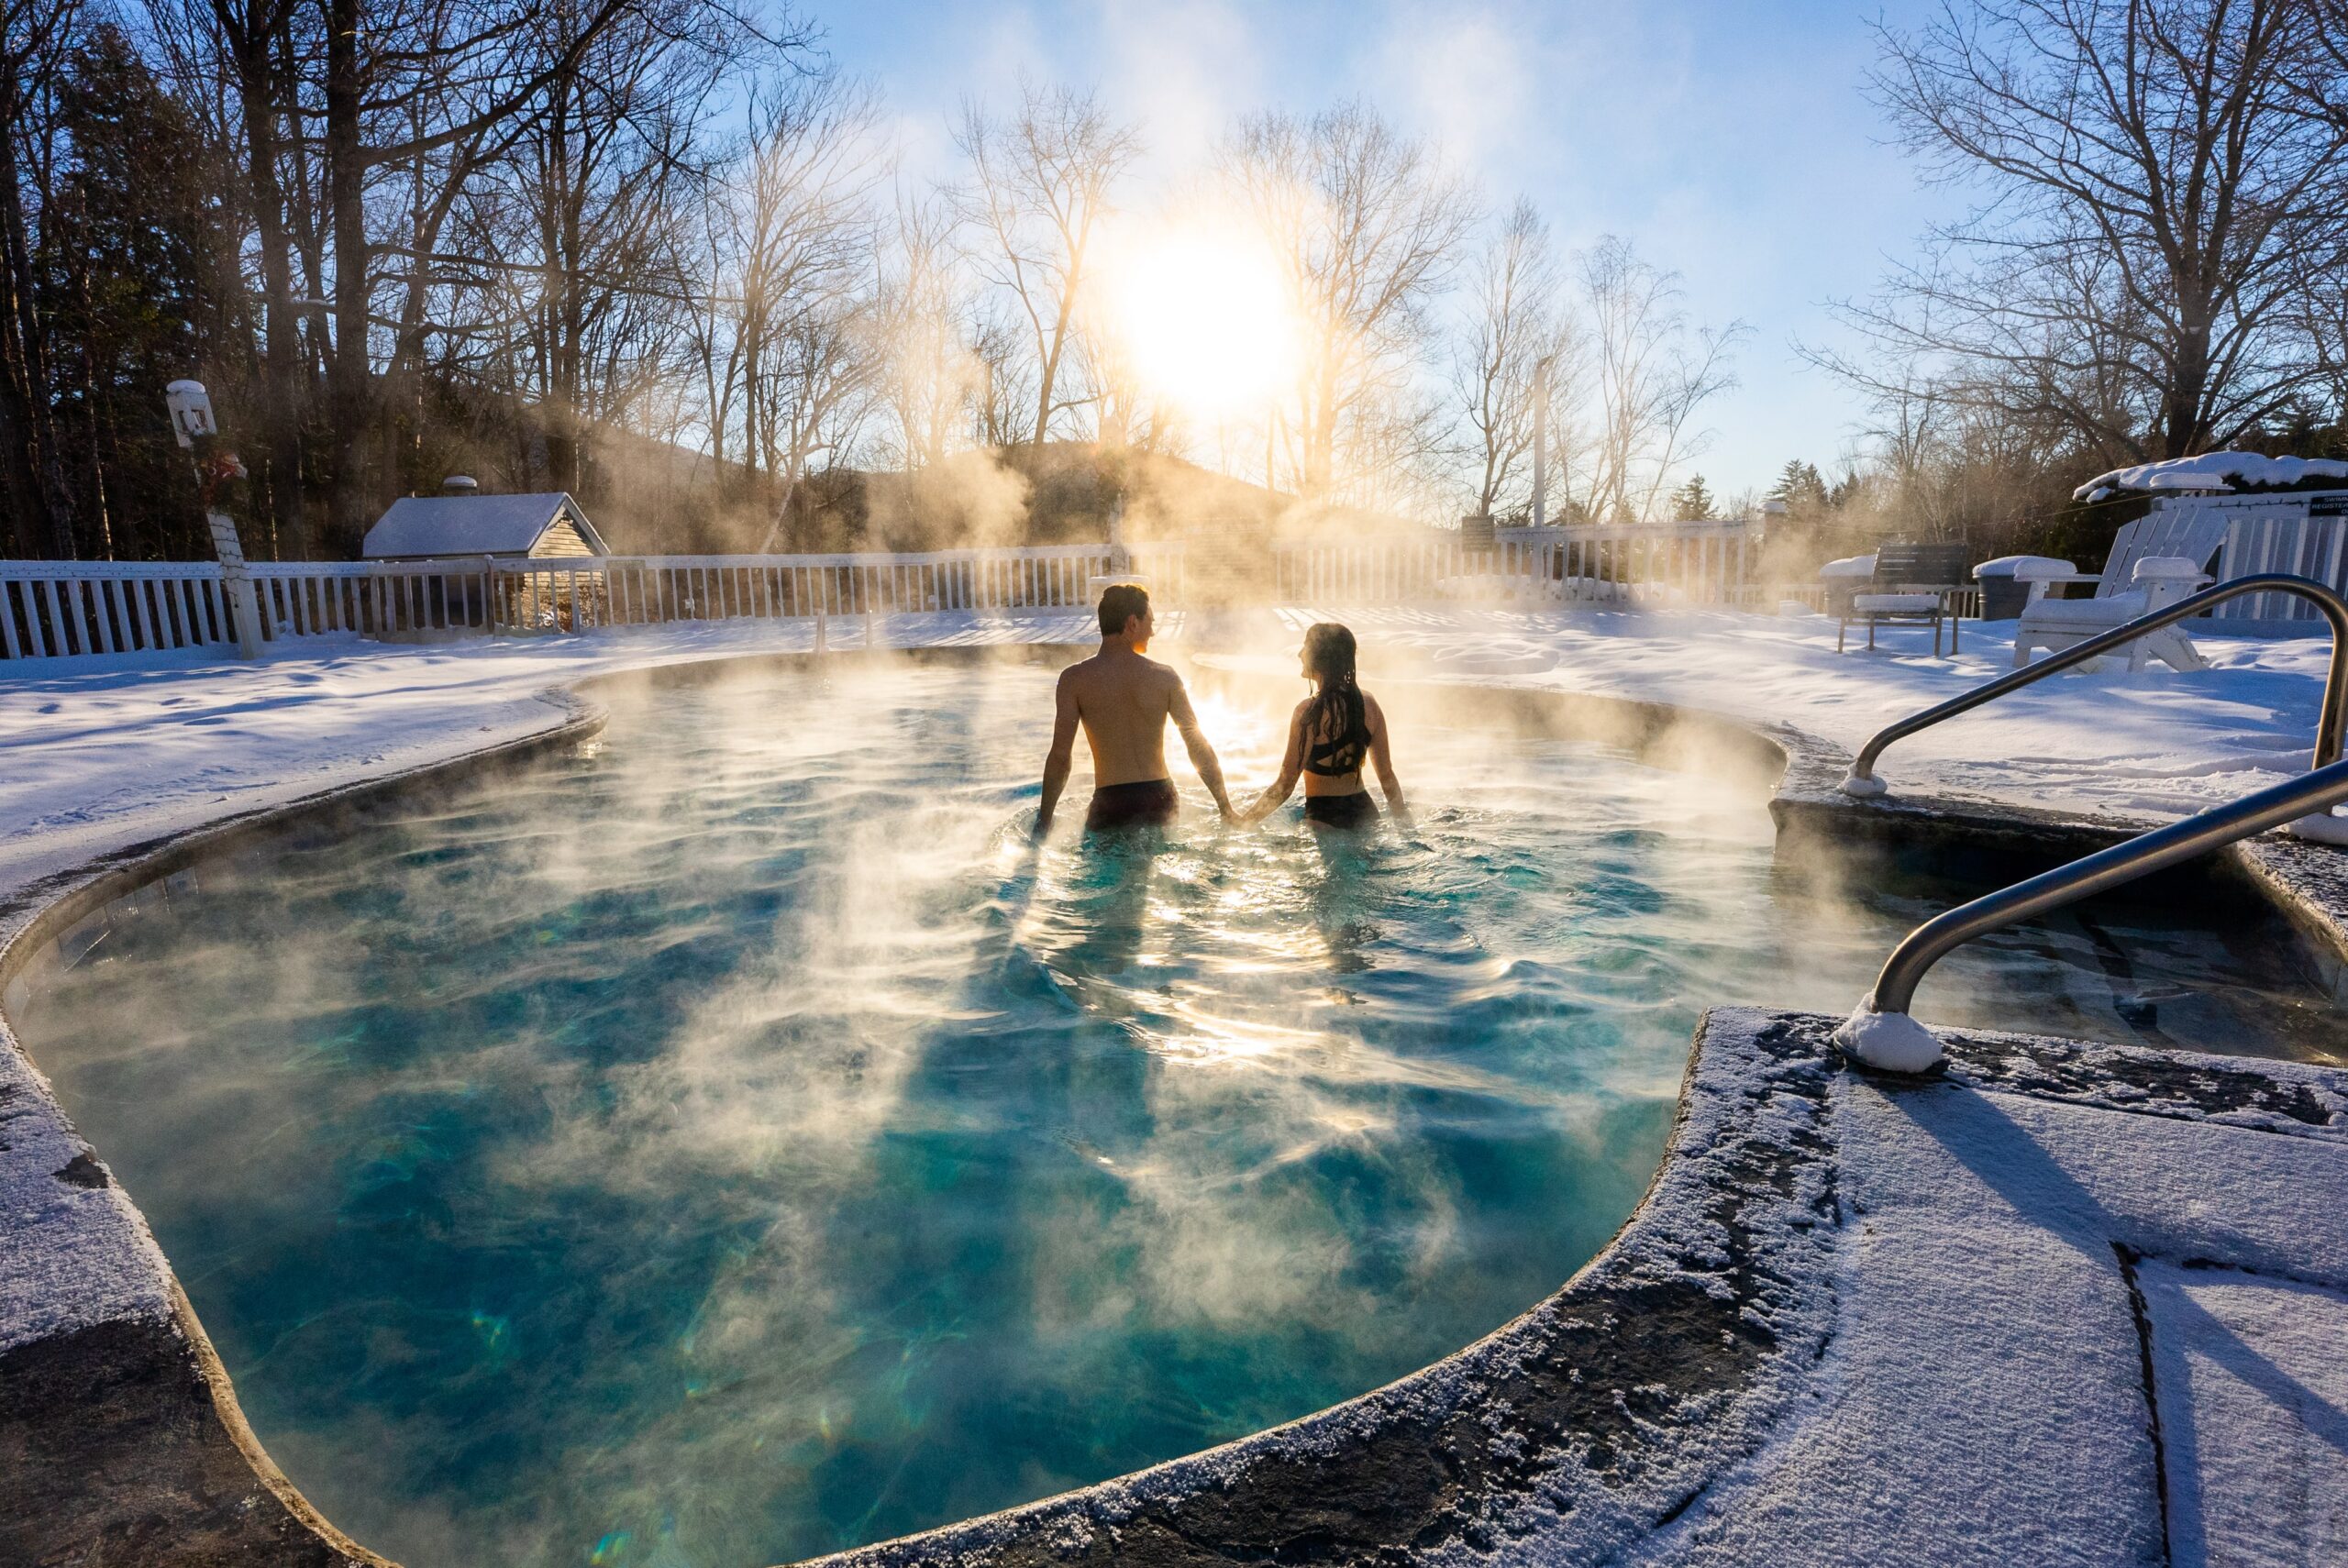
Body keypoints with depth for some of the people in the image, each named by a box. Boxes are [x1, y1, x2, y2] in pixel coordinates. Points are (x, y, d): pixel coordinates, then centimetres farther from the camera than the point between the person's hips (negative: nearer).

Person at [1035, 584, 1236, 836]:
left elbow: (1061, 755, -10)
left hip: (1111, 805, -3)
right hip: (1161, 800, 3)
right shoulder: (1165, 677, -1)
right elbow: (1198, 746, -1)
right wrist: (1226, 809, 6)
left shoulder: (1075, 679, -6)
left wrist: (1043, 821, -2)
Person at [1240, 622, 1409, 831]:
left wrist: (1241, 823, -8)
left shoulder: (1309, 711, -17)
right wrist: (1405, 822, 19)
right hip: (1364, 812, 6)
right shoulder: (1368, 703, 2)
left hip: (1324, 818, -6)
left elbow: (1285, 785, -16)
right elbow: (1387, 775, 7)